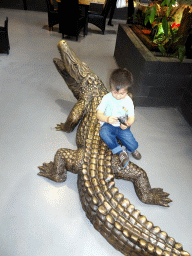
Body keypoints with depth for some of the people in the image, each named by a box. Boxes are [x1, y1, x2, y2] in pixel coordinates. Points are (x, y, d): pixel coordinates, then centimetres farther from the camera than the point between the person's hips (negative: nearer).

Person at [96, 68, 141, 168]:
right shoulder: (107, 98, -6)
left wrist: (127, 124, -26)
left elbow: (131, 117, -1)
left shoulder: (128, 101, -2)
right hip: (108, 125, 0)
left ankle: (132, 149, 27)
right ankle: (121, 152, -18)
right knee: (104, 133, -36)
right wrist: (107, 119, -32)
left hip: (122, 127, 1)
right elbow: (99, 114, -9)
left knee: (133, 145, -15)